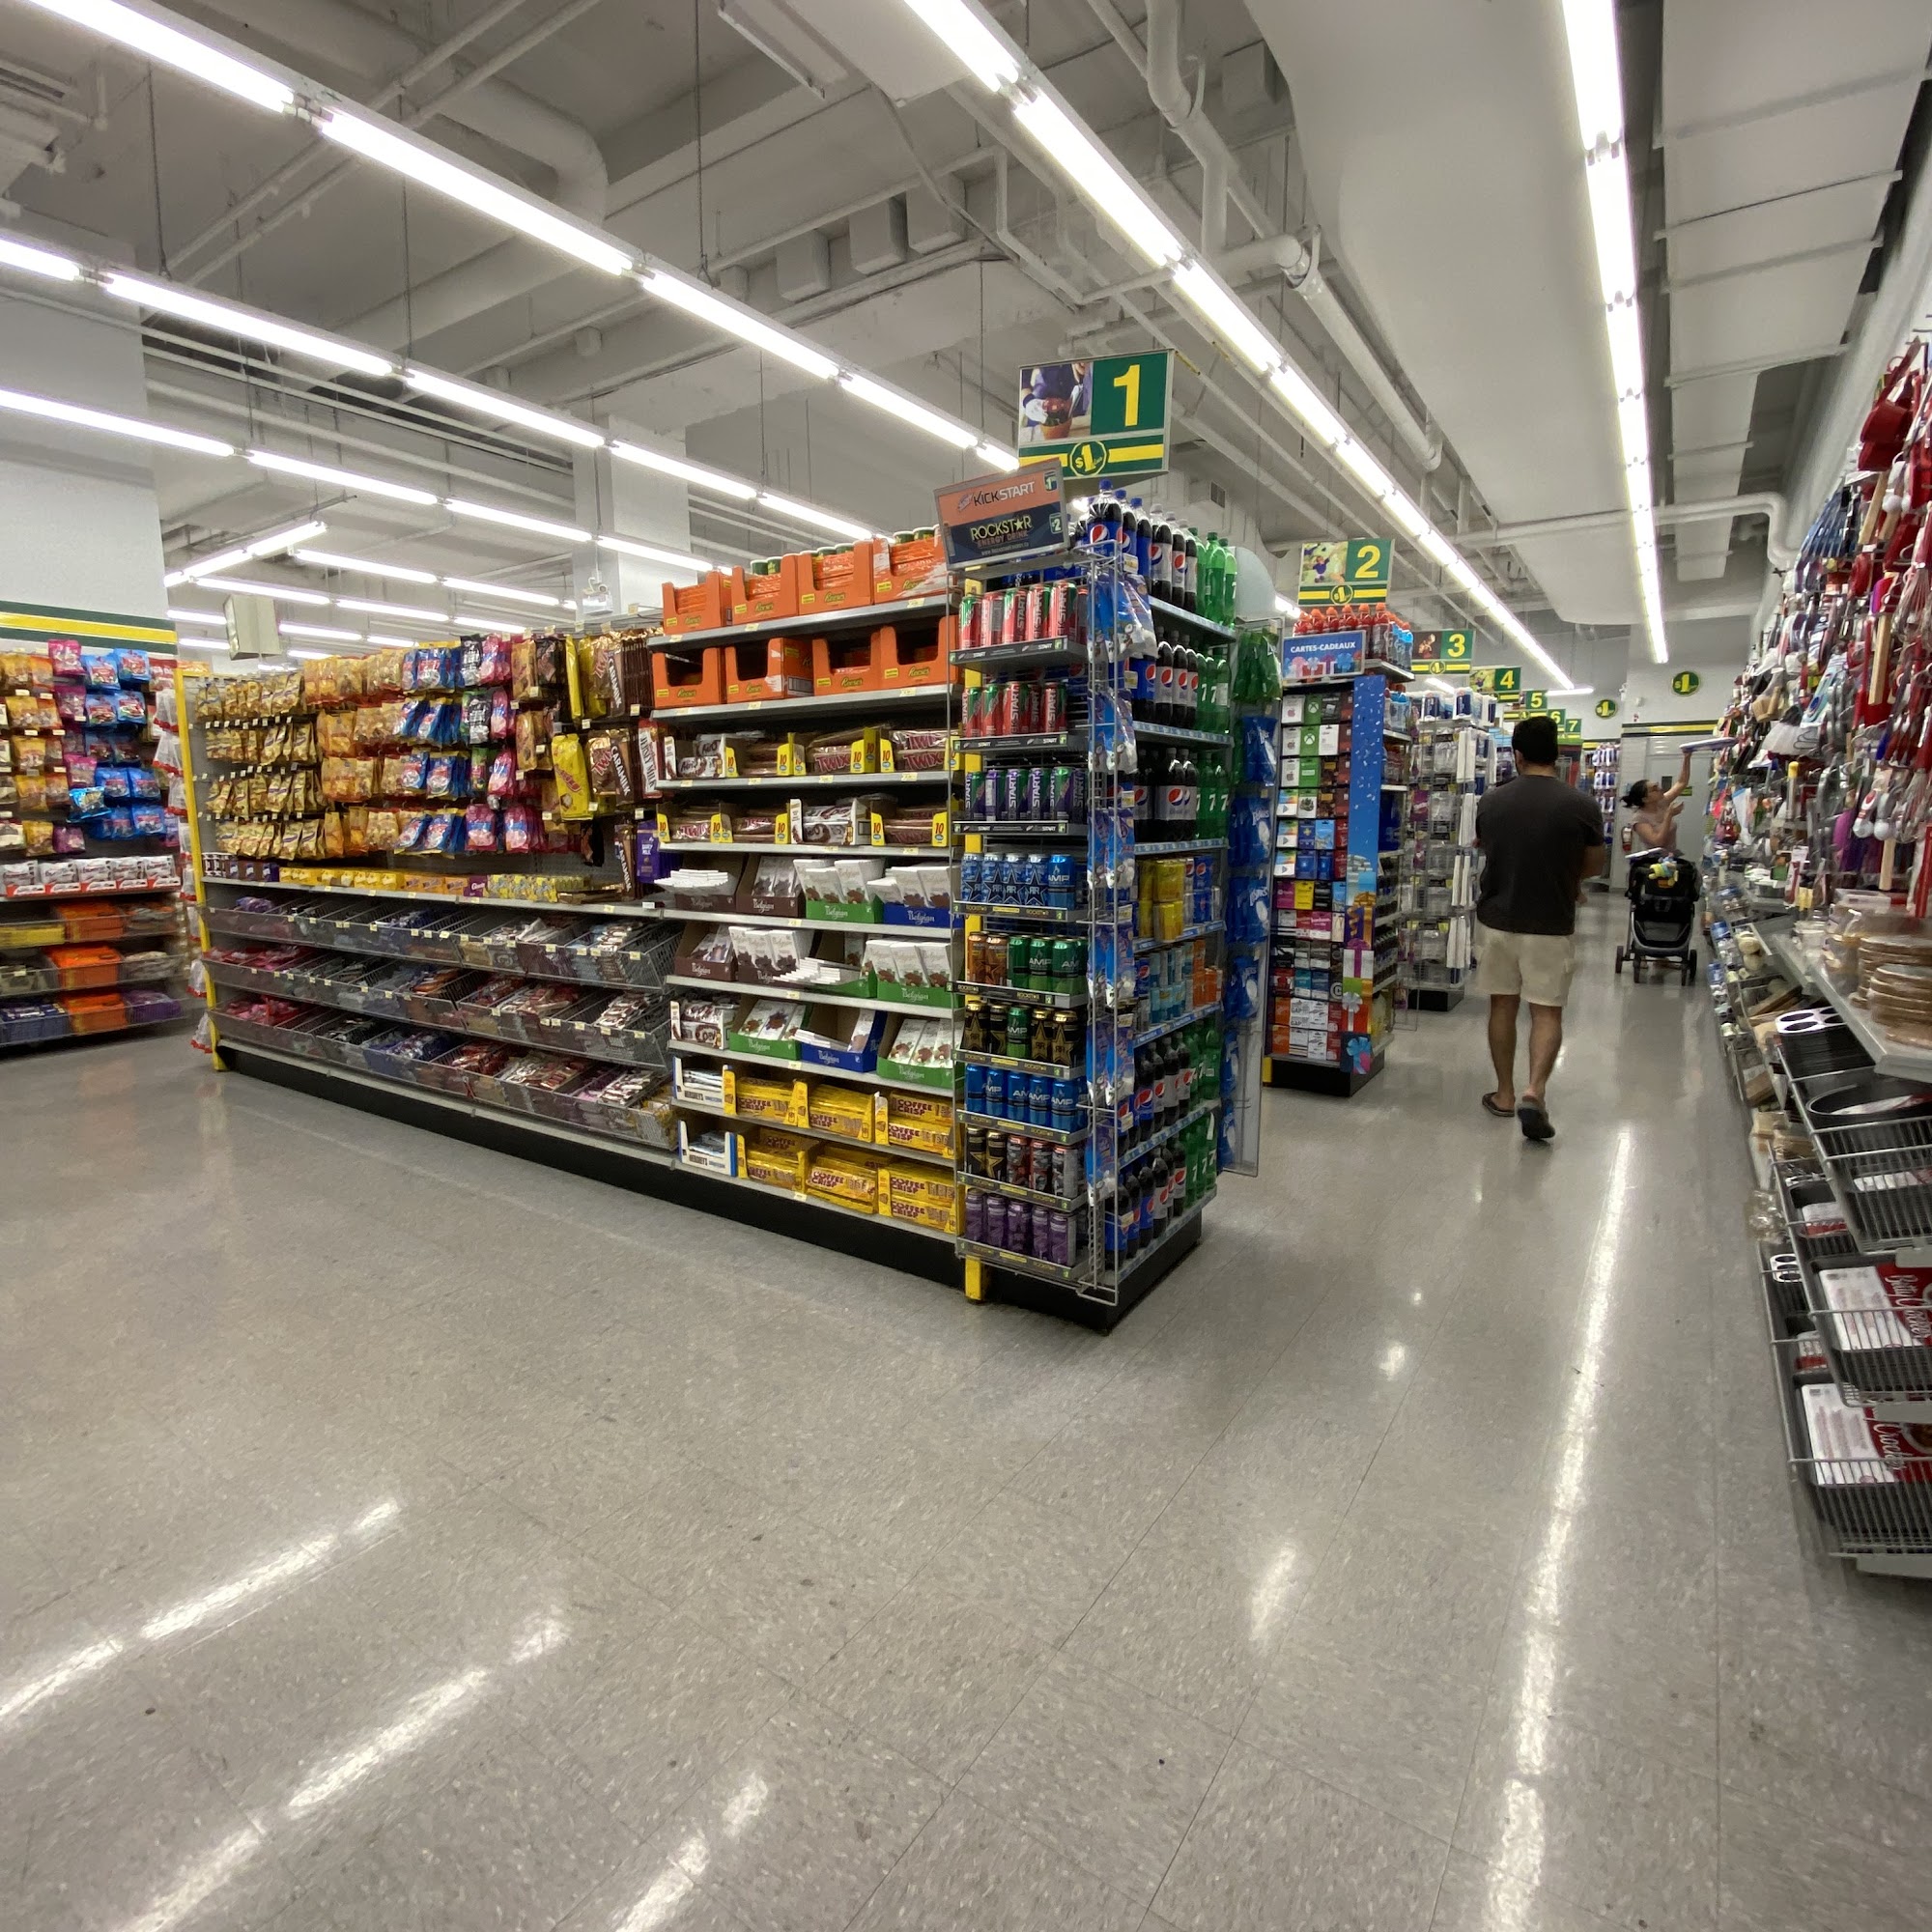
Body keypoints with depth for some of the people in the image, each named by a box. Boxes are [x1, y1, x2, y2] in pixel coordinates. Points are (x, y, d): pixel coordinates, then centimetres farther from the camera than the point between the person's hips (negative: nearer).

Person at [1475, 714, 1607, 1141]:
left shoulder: (1491, 801, -4)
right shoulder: (1581, 805, -9)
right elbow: (1594, 866, 2)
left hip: (1497, 919, 2)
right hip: (1551, 926, -2)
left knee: (1502, 1005, 12)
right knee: (1547, 1012, 5)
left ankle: (1505, 1094, 19)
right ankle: (1534, 1090, -11)